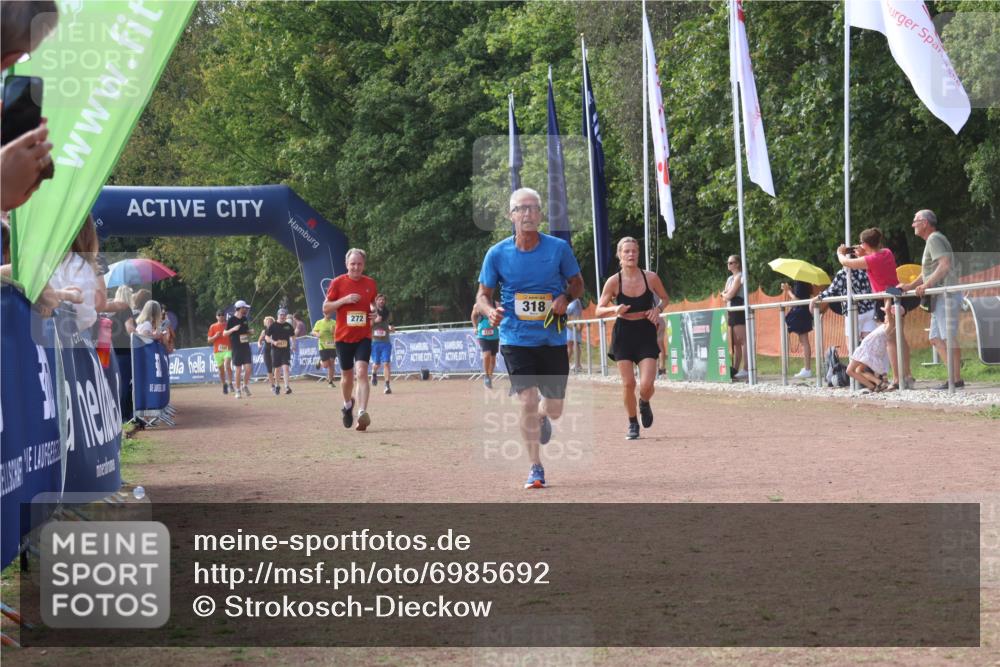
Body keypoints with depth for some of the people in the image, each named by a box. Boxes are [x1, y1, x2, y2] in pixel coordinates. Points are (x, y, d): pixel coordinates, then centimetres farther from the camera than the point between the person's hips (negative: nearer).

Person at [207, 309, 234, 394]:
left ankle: (230, 384, -19)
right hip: (217, 351, 2)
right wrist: (215, 336, -10)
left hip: (227, 350, -2)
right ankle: (224, 385, 21)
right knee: (221, 370, 6)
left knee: (227, 365, -22)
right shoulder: (213, 327, 8)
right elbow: (209, 340, 8)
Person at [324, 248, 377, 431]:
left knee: (362, 372, -17)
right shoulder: (338, 282, -2)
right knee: (347, 375, 11)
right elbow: (326, 308, -2)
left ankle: (362, 413, -24)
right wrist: (344, 300, -16)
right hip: (343, 337, 0)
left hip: (364, 336, 0)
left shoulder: (370, 283, 5)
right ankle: (348, 404, 39)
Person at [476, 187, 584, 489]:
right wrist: (490, 311, -20)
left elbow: (577, 283, 8)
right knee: (527, 402, -13)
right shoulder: (497, 254, -5)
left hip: (553, 340, 1)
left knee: (554, 409, 8)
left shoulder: (559, 248, -5)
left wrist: (566, 297, -14)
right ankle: (535, 468, 2)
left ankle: (542, 416, 48)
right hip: (516, 339, -1)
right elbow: (483, 294, 3)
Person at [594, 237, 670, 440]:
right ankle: (632, 424, 17)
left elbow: (665, 299, 13)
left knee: (646, 384, -11)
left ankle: (644, 404, 26)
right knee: (628, 383, -3)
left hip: (646, 334, 0)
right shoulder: (614, 281, -6)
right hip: (623, 334, 0)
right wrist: (615, 309, -22)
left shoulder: (650, 278, -4)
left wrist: (658, 309, -9)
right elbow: (599, 311, -2)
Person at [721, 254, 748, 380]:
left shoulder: (739, 277, -7)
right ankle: (735, 369, 12)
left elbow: (729, 295, -13)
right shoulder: (730, 278, 20)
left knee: (741, 340, -13)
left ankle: (745, 370, -17)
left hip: (739, 310, -10)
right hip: (731, 311, 10)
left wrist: (725, 294, 7)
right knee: (735, 342, 10)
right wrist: (726, 294, -3)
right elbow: (724, 296, 18)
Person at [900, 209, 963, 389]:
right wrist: (910, 286, 21)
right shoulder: (932, 240, 23)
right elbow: (929, 272, 29)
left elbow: (945, 265, -22)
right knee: (935, 338, 10)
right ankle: (954, 373, 8)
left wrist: (927, 284, -25)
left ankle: (957, 379, -12)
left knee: (949, 337, -11)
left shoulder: (934, 239, -9)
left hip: (946, 296, -11)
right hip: (939, 298, 11)